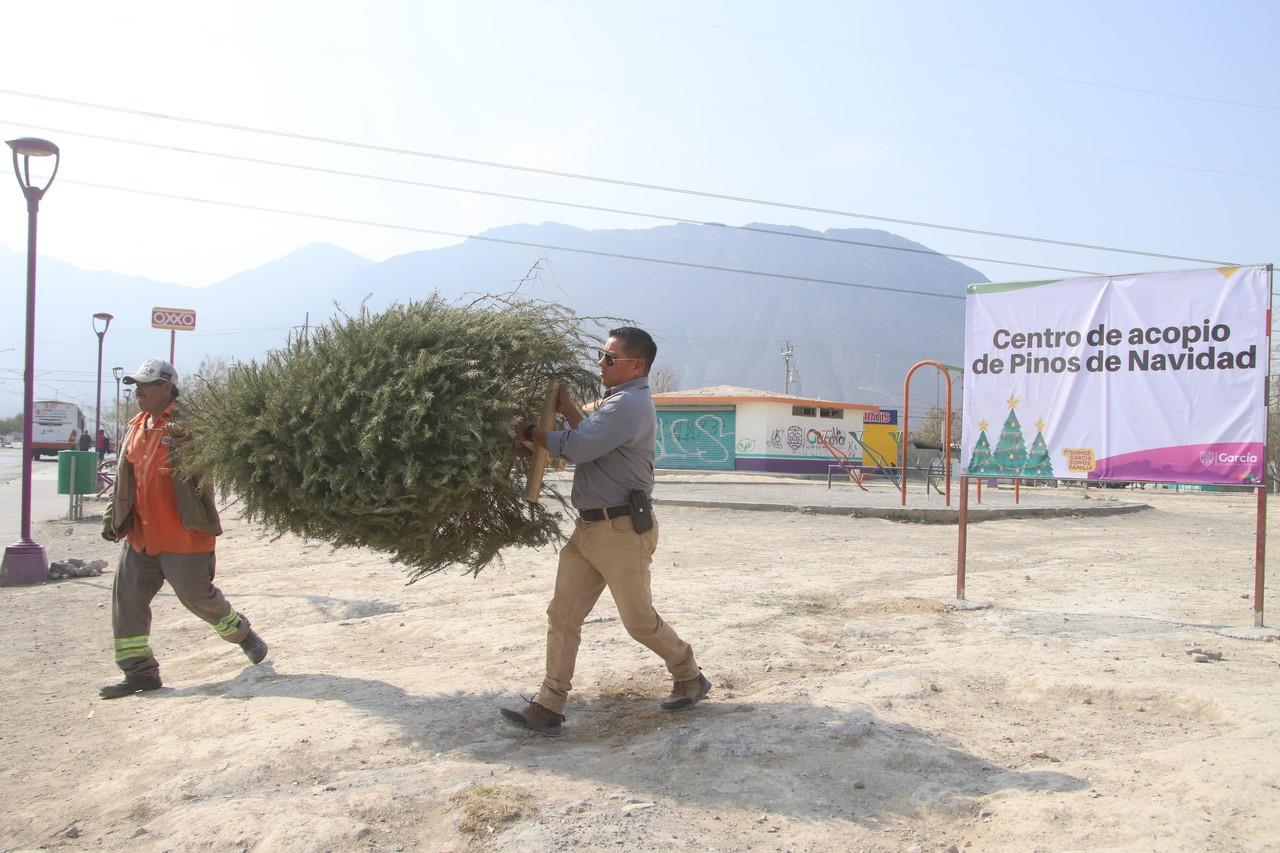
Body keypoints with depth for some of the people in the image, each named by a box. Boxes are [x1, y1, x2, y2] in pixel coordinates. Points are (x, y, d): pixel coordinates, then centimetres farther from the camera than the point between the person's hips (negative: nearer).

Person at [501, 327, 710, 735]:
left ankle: (690, 679, 27)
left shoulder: (629, 404, -18)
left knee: (639, 619, 4)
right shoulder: (620, 402, 17)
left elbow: (577, 448, -23)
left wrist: (530, 432, -11)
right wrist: (567, 409, 13)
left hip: (622, 529, -10)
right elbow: (592, 439, 21)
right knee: (562, 615, 4)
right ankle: (549, 707, 8)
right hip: (589, 527, 10)